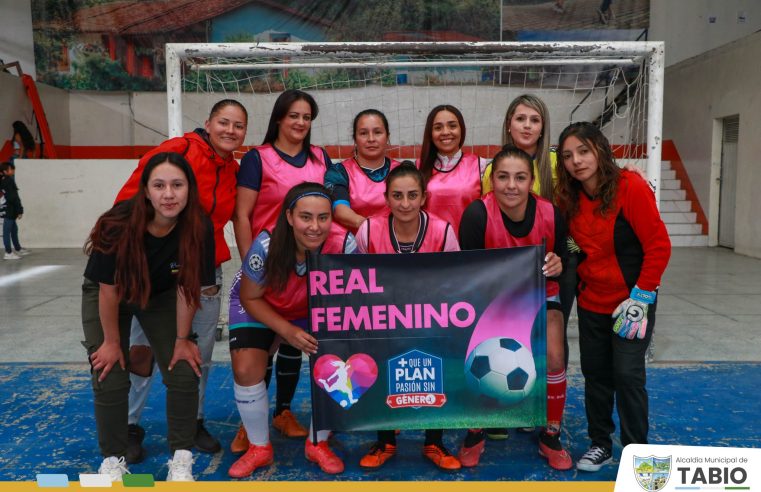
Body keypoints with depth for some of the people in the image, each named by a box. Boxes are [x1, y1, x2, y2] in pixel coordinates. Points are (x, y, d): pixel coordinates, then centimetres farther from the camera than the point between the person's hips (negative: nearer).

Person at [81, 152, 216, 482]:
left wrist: (182, 339, -11)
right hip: (107, 295, -1)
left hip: (161, 295, 2)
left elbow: (186, 287, -18)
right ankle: (112, 461, 12)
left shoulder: (198, 228, -29)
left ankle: (181, 460, 6)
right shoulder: (119, 225, -34)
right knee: (110, 378, -8)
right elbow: (109, 289, -22)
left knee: (184, 372, -8)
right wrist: (112, 341, -12)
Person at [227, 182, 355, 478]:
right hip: (259, 306, -1)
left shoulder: (344, 245, -33)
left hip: (317, 309, 1)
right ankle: (259, 448, 12)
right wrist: (288, 331, -28)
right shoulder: (266, 246, -35)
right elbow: (249, 298, -18)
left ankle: (318, 444, 13)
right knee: (246, 370, -16)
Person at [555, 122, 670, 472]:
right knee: (595, 373, 12)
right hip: (590, 302, 5)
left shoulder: (630, 187, -16)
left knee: (628, 375, -1)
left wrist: (641, 297, -16)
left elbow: (659, 246, -15)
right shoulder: (570, 198, 0)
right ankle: (600, 443, 29)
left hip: (632, 300, -5)